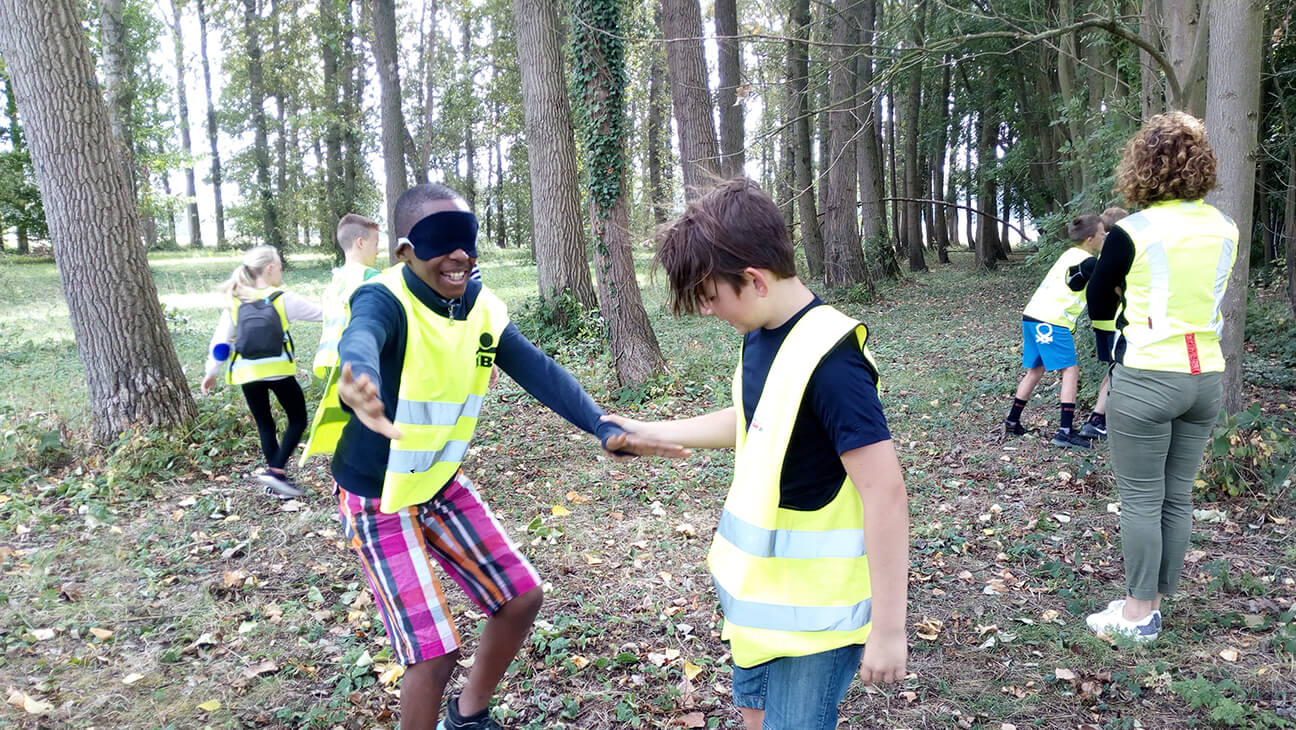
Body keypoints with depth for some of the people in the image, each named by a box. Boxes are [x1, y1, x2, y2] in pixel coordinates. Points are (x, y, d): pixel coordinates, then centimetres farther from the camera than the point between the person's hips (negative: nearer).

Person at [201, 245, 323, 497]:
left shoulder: (234, 302, 2)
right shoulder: (283, 299, -5)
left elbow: (220, 342, 4)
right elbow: (320, 313, 6)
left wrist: (211, 372, 16)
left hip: (247, 373, 4)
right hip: (278, 370, -4)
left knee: (264, 425, 15)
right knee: (298, 420, 9)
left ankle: (276, 481, 16)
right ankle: (276, 469, -7)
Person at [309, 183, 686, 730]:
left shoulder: (482, 307, -7)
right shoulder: (386, 300, -25)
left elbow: (538, 371, -17)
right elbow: (359, 342, -49)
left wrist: (604, 430, -33)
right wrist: (363, 391, -74)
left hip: (442, 485, 7)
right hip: (378, 500, -6)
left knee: (521, 596, 10)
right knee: (435, 649, -11)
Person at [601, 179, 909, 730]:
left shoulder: (829, 358, -26)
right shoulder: (761, 335, 0)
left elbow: (884, 493, -26)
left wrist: (887, 628, -22)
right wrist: (651, 433, 20)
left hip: (816, 607, -8)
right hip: (761, 587, 9)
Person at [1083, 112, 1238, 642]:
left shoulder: (1133, 233, -12)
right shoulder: (1226, 230, 5)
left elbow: (1098, 306, -1)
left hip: (1147, 378, -6)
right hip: (1206, 377, 6)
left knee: (1141, 499, 3)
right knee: (1177, 497, 13)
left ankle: (1138, 614, 13)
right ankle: (1152, 602, 25)